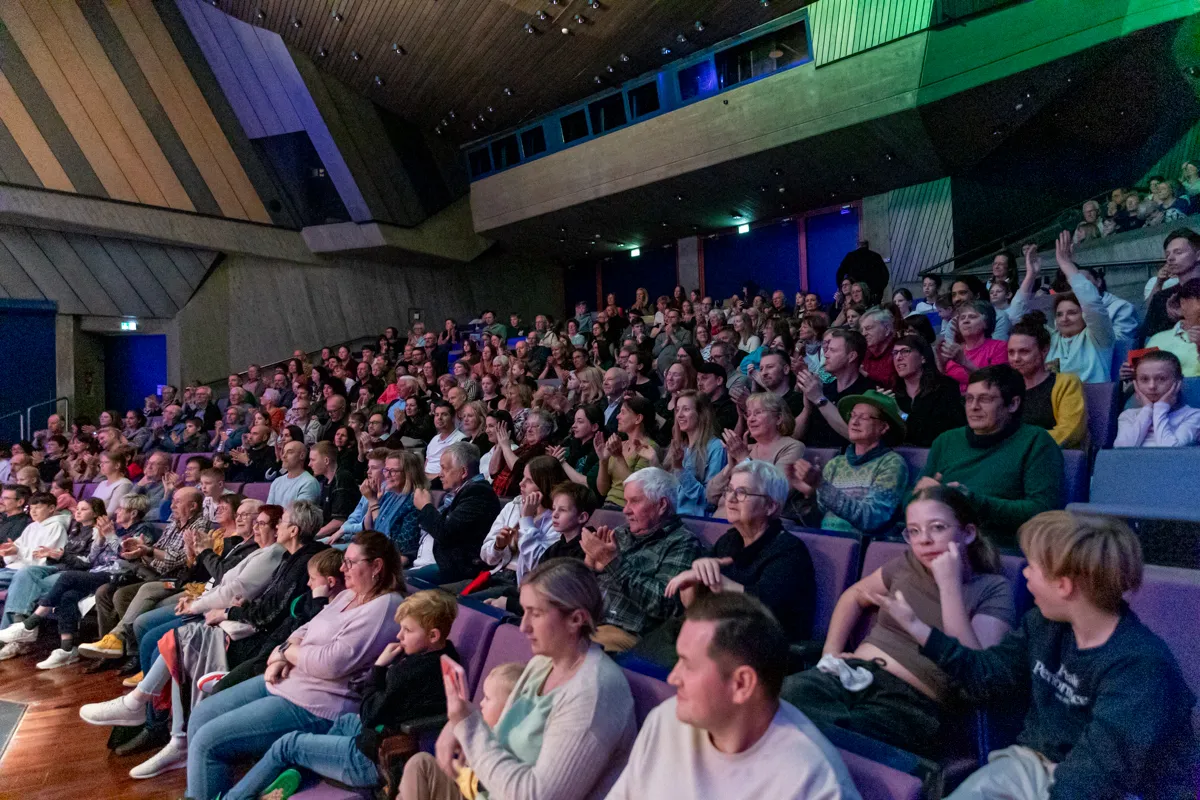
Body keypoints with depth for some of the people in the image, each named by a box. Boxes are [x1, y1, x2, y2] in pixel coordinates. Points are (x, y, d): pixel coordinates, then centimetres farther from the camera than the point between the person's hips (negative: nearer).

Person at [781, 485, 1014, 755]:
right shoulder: (908, 564, 15)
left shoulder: (994, 589, 2)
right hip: (854, 675, 4)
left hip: (916, 703, -4)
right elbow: (854, 596, 30)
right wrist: (830, 653, 14)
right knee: (785, 691, -31)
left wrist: (949, 584, -13)